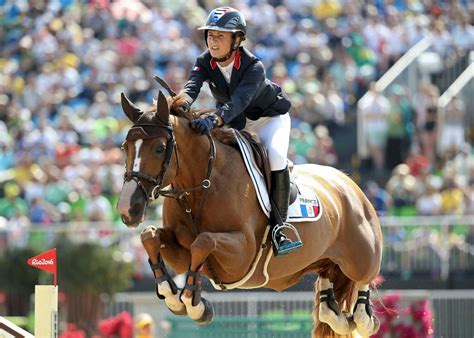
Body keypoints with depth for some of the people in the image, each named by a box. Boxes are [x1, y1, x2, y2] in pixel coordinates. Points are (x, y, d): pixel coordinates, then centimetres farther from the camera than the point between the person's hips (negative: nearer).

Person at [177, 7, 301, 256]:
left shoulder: (254, 67, -34)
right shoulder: (205, 62, -19)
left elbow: (238, 102, -49)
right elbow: (192, 86, -37)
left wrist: (213, 121, -68)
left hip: (269, 116, -6)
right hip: (233, 121, 6)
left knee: (275, 155, -31)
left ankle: (277, 226, -25)